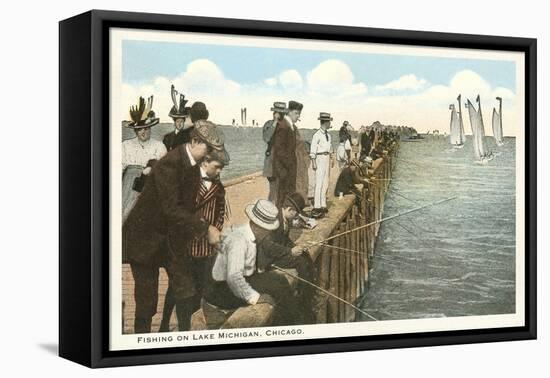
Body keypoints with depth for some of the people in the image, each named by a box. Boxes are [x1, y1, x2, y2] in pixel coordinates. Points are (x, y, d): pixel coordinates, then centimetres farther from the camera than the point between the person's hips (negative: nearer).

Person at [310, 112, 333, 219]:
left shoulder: (328, 134, 11)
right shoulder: (317, 135, -13)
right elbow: (313, 150, -13)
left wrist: (331, 160, 16)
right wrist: (314, 162, -16)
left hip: (327, 158, 8)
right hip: (320, 158, -8)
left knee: (325, 183, 12)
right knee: (319, 184, -10)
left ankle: (323, 205, 19)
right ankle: (316, 207, -10)